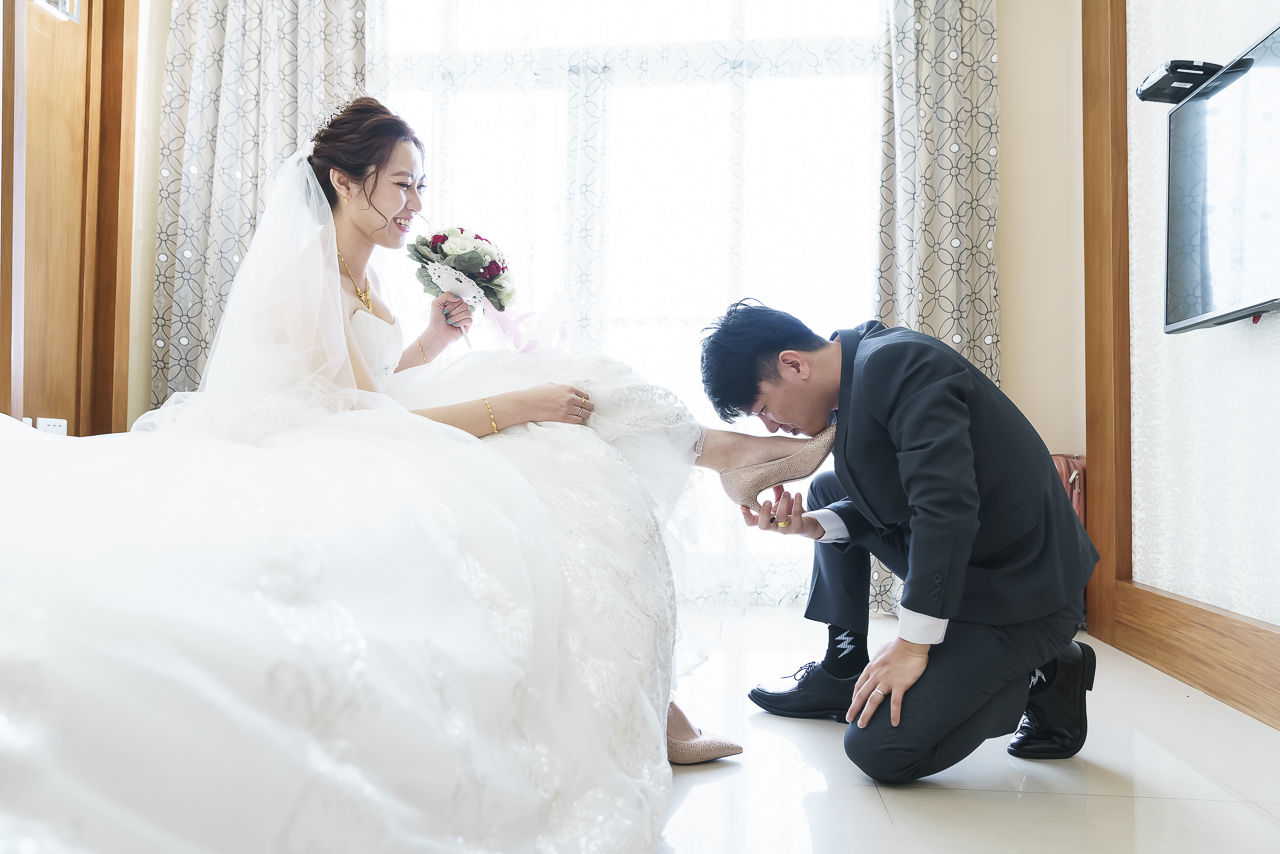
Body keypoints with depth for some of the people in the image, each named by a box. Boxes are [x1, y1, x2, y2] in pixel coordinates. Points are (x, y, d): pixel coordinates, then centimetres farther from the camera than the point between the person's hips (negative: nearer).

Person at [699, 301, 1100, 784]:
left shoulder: (900, 362, -22)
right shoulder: (860, 373, 6)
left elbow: (945, 503, -29)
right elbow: (889, 502, 12)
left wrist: (913, 644, -25)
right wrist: (810, 525, -5)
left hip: (1021, 587, -9)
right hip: (961, 561, 9)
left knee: (880, 751, -14)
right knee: (828, 489, 19)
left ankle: (1042, 676, 4)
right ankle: (843, 672, 25)